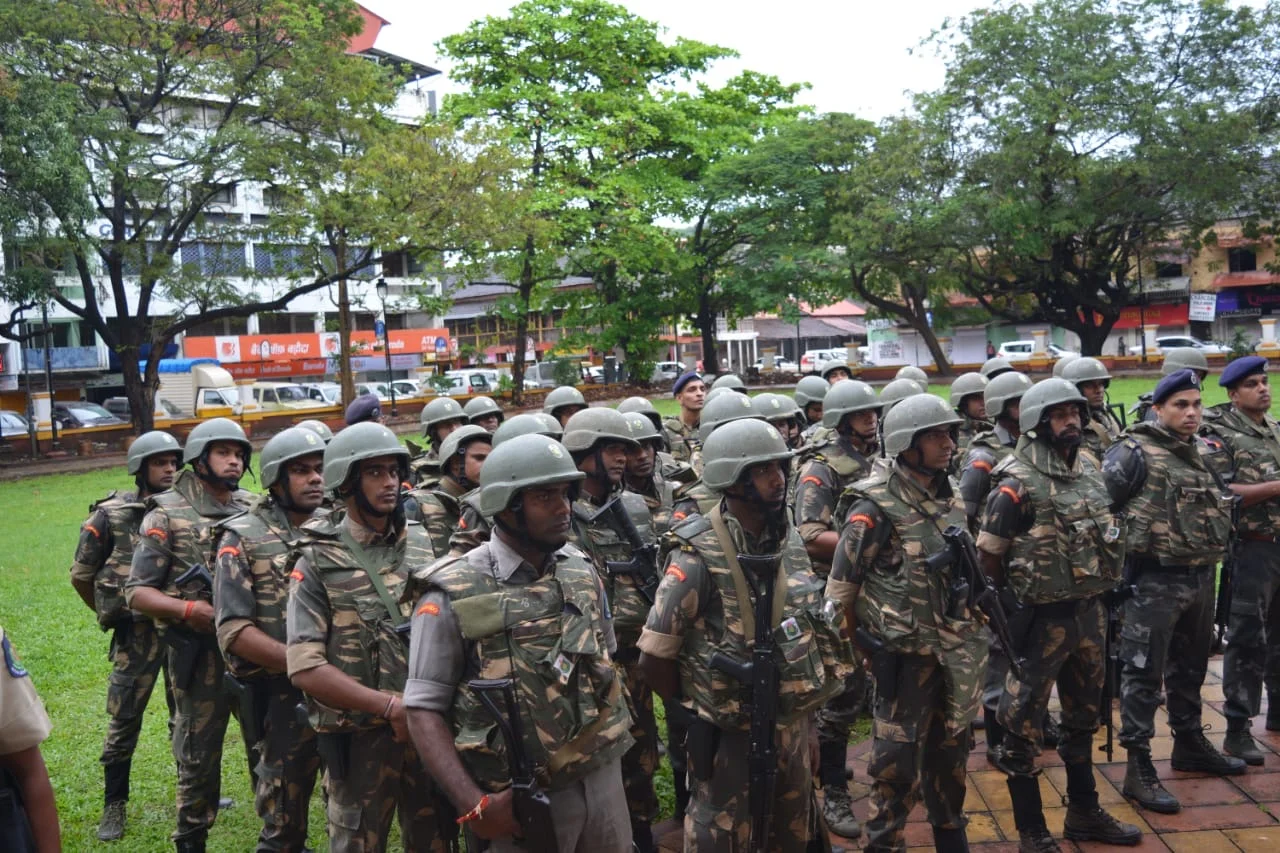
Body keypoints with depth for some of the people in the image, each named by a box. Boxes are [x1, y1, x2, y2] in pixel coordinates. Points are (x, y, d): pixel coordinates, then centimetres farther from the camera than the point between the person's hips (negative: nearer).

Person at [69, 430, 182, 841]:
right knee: (124, 721, 5)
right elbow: (81, 575, 3)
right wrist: (113, 612, 11)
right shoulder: (111, 514, -6)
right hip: (137, 633, -3)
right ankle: (114, 806, 21)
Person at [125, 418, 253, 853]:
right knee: (199, 752, 8)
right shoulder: (168, 515, -5)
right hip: (200, 649, -4)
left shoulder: (255, 509, 7)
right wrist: (187, 609, -22)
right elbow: (137, 592, -7)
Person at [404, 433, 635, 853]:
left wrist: (613, 735, 8)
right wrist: (474, 804, -18)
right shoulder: (454, 596, -13)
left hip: (605, 776, 5)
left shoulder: (582, 571, 2)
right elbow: (424, 709, -11)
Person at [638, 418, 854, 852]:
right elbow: (654, 657, -19)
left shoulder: (790, 540, -1)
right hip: (730, 732, -6)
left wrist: (797, 696, 11)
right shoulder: (699, 556, -22)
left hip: (792, 723, 6)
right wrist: (697, 708, -5)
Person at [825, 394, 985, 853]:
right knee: (897, 766, 2)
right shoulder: (877, 506, -18)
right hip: (905, 654, -7)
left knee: (950, 755, 22)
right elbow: (840, 589, -14)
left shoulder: (950, 496, 4)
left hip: (956, 652, 7)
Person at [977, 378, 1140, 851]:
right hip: (1042, 617, -8)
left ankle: (1084, 813, 39)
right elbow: (989, 553, -14)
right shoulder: (1017, 482, -17)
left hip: (1091, 612, 8)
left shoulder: (1090, 474, 6)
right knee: (1023, 727, 2)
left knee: (1083, 717, 21)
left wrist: (1100, 589, 12)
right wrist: (1017, 592, -3)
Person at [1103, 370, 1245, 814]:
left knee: (1190, 668, 21)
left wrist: (1217, 538, 15)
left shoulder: (1205, 451, 10)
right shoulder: (1133, 452, -15)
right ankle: (1138, 769, 4)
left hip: (1202, 577, 8)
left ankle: (1189, 744, 38)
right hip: (1155, 581, -8)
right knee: (1144, 674, -2)